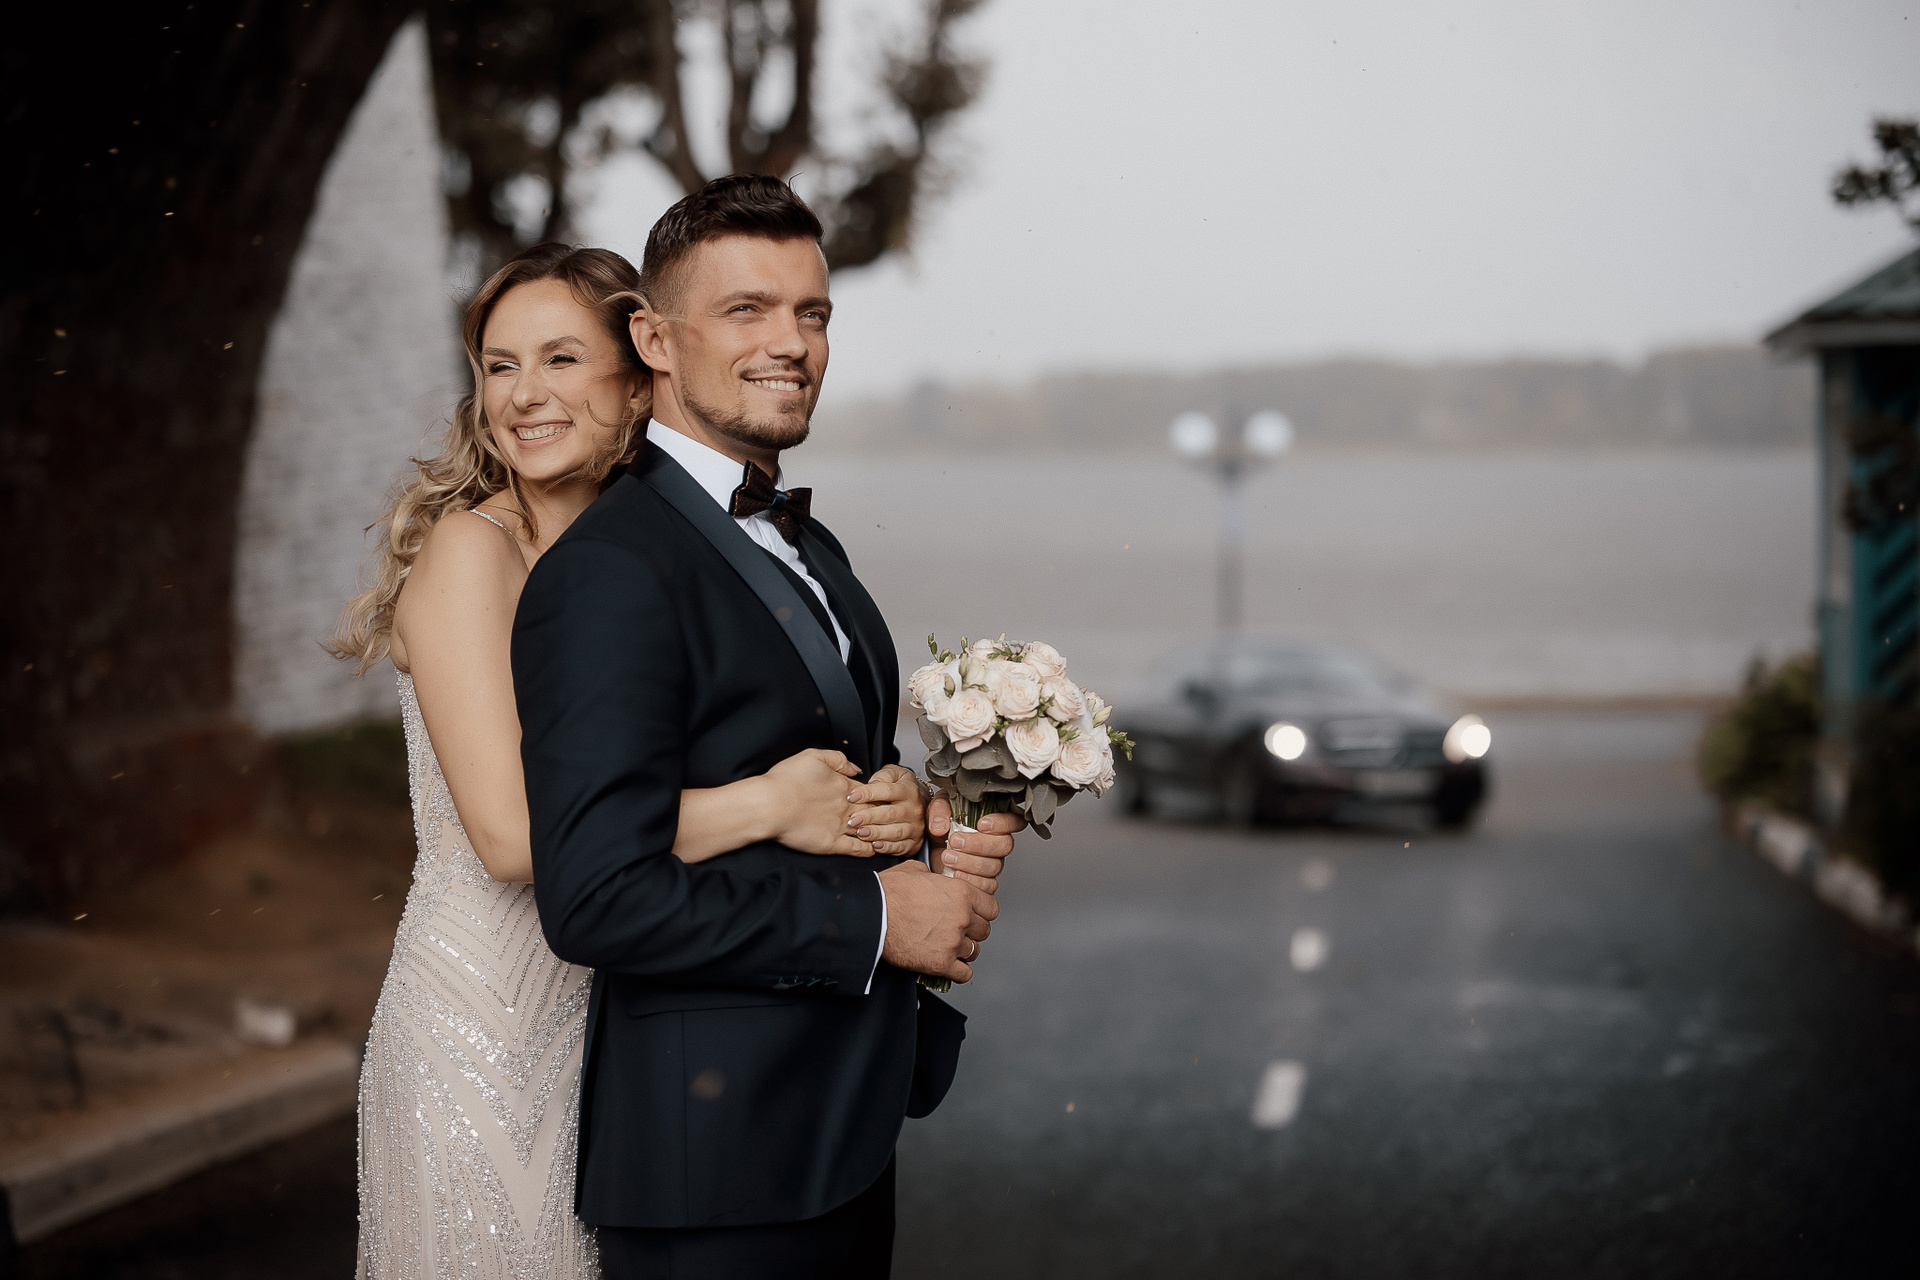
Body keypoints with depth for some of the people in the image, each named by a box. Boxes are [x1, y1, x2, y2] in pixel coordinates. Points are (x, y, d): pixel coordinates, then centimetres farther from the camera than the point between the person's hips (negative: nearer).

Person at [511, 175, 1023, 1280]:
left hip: (847, 1126, 9)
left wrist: (936, 829, 0)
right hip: (718, 1160, -9)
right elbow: (598, 897, -25)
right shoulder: (608, 575, -18)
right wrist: (872, 921, -19)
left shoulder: (811, 549, 13)